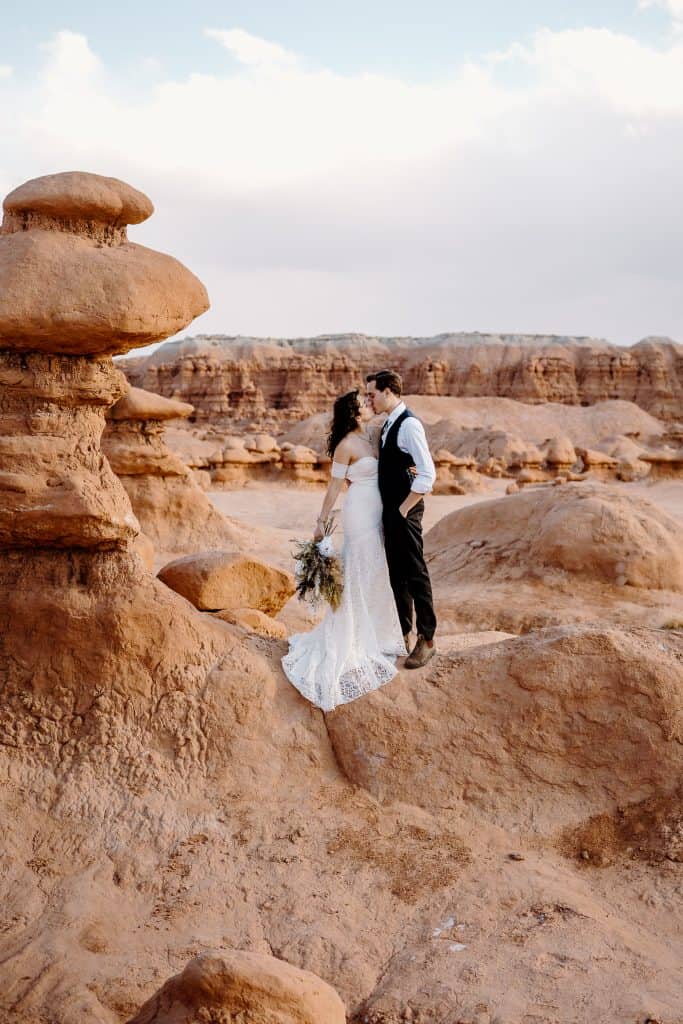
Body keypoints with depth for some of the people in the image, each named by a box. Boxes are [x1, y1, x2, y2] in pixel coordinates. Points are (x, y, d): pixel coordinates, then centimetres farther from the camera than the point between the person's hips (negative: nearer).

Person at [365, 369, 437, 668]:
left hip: (405, 511, -10)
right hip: (390, 509, 10)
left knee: (415, 574, -2)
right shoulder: (389, 424, 12)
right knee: (397, 574, 16)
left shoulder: (409, 424, -17)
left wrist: (404, 509, -18)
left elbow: (428, 474, -23)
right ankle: (403, 633, 27)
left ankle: (427, 640, 6)